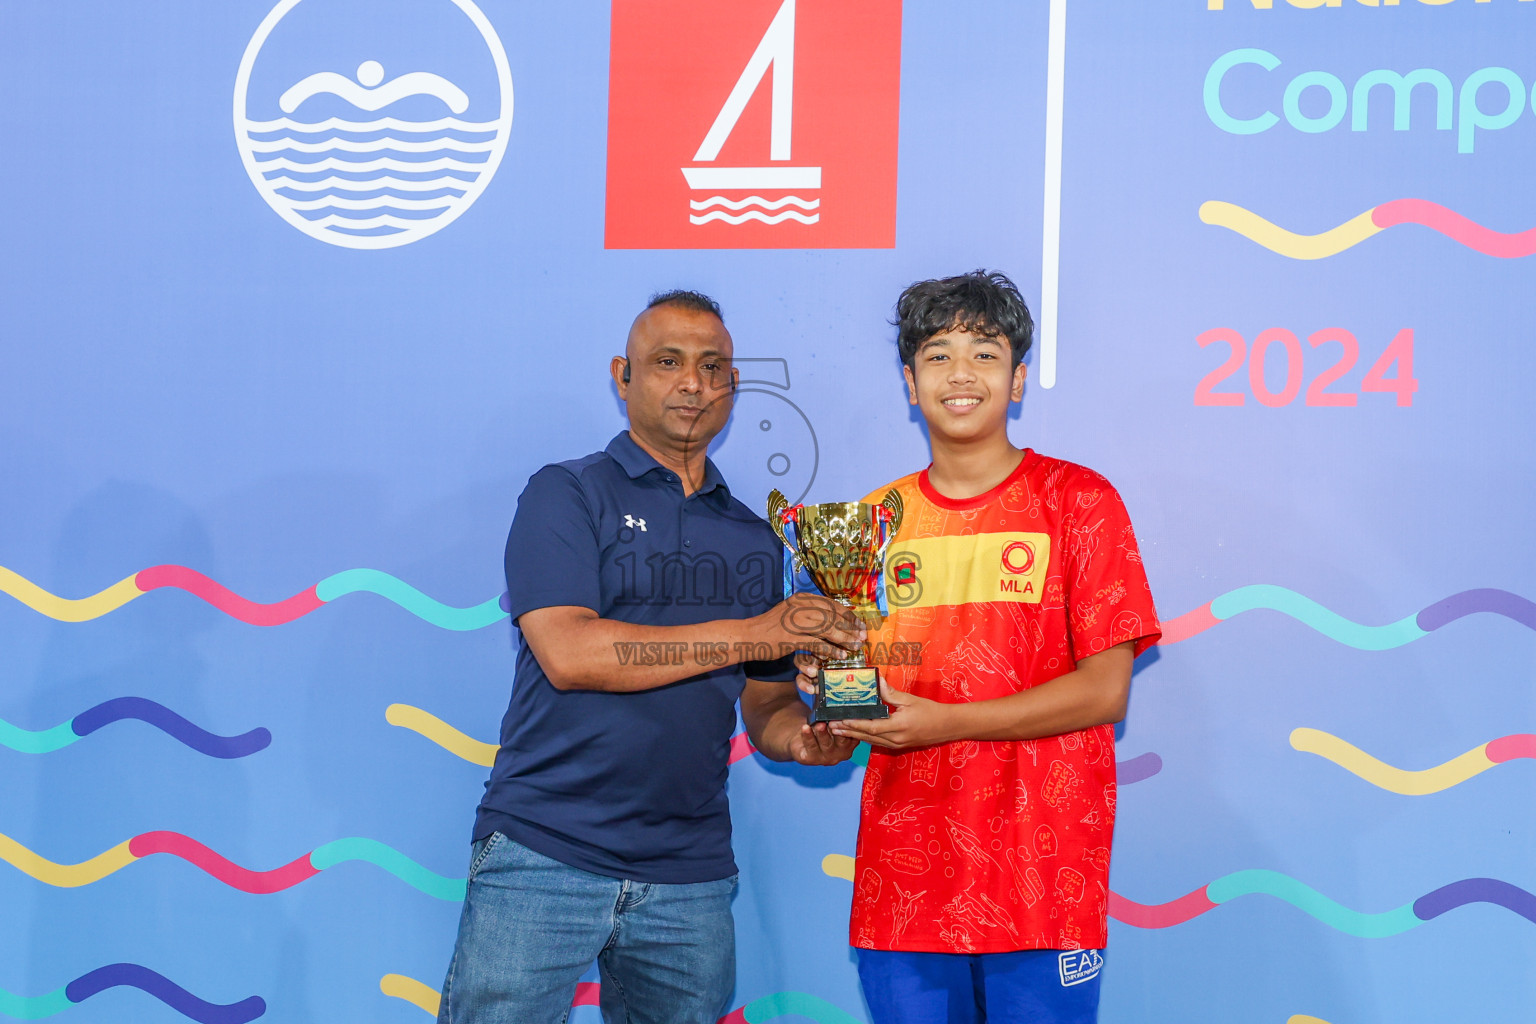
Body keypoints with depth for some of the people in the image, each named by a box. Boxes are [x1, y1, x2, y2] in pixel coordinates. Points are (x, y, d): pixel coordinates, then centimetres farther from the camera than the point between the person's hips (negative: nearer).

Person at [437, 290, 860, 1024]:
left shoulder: (754, 538, 15)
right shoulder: (566, 494, 0)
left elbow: (766, 703, 16)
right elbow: (569, 652, -14)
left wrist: (802, 737, -9)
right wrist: (750, 633, -15)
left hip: (690, 875, 4)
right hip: (543, 854, -4)